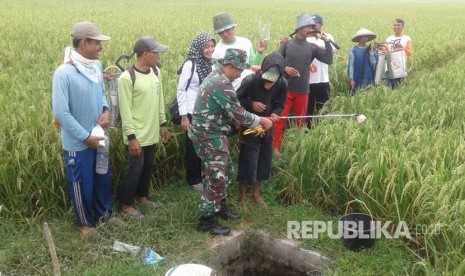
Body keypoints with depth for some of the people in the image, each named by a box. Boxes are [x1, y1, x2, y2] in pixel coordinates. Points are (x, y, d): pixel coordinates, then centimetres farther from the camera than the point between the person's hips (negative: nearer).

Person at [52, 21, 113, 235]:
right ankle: (85, 223, 34)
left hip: (98, 137, 7)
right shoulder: (63, 73, -25)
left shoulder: (96, 65, -3)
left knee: (103, 178, 22)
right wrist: (86, 137, -18)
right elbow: (60, 113, -23)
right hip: (77, 143, -7)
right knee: (81, 184, 12)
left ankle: (105, 213, 44)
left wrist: (105, 110, -7)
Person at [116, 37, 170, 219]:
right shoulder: (127, 77, -19)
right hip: (137, 136, -7)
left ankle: (141, 196, 39)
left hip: (152, 134, 7)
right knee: (134, 170, 4)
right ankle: (126, 204, 21)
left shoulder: (156, 72, 4)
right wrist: (131, 136, -19)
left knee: (148, 167, 19)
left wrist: (163, 124, 14)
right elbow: (125, 110, -18)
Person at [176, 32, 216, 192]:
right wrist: (184, 117, -14)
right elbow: (180, 91, -12)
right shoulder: (190, 64, -14)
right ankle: (193, 180, 21)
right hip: (193, 113, -6)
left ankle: (203, 176, 29)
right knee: (193, 146, 7)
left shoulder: (210, 64, 3)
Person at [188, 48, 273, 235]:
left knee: (225, 170, 20)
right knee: (216, 177, -5)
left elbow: (230, 111, 17)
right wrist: (261, 121, -7)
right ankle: (206, 221, 4)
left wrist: (253, 123, 13)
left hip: (213, 133, 11)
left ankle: (220, 207, 34)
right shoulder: (222, 84, -23)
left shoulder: (216, 77, 11)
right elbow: (237, 114, -20)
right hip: (209, 136, -11)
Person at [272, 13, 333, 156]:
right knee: (280, 119, -3)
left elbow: (329, 60, -3)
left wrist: (327, 41, -7)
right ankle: (275, 147, 4)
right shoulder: (286, 44, 1)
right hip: (285, 89, -2)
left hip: (302, 91, 2)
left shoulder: (312, 47, 5)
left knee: (301, 120, 12)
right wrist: (285, 68, -17)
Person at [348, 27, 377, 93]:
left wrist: (371, 51, -7)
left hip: (368, 79, 4)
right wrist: (351, 79, -8)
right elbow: (351, 65, -4)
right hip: (357, 79, -4)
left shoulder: (369, 49, 9)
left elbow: (374, 62, -1)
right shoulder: (353, 50, -3)